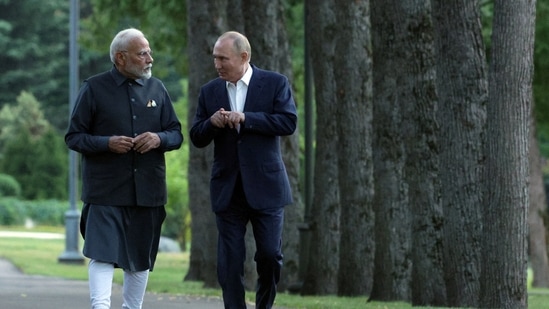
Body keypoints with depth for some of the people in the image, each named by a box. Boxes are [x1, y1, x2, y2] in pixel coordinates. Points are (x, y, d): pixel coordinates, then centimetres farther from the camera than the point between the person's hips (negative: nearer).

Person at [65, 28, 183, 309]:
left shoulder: (157, 89, 12)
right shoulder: (94, 89, -1)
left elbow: (176, 134, 14)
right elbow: (73, 137, -1)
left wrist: (159, 139, -9)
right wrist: (107, 143, -17)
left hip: (148, 189, 4)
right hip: (106, 191, -4)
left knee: (141, 258, 10)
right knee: (103, 253, -14)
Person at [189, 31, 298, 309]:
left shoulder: (275, 83, 0)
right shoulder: (209, 92, 9)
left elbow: (289, 122, -12)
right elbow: (197, 138, 9)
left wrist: (245, 118, -18)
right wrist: (212, 123, -13)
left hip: (265, 186, -3)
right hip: (227, 189, 3)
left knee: (270, 254, -3)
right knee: (229, 262, -1)